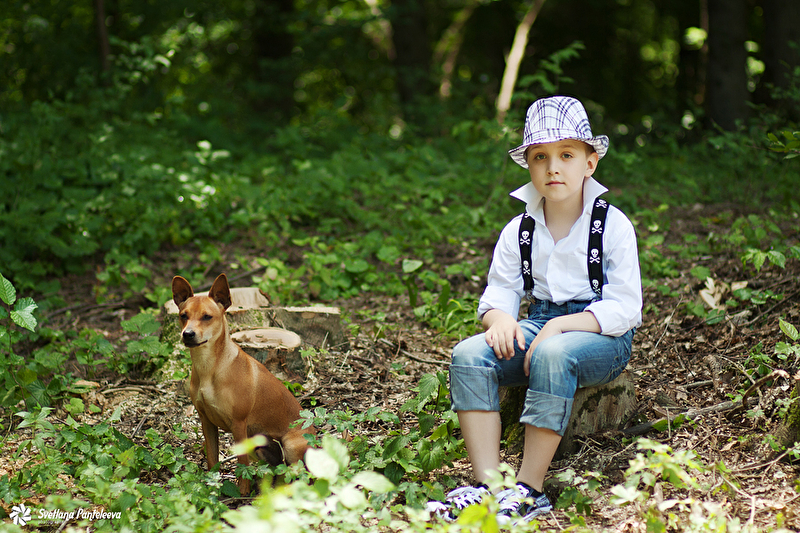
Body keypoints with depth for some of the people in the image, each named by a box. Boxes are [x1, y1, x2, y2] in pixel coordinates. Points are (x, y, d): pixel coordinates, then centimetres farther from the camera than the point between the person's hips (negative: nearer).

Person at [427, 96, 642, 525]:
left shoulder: (613, 225, -6)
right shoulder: (519, 230, 8)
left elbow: (624, 308, -12)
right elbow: (499, 291, 9)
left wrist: (561, 326, -23)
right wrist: (500, 318, -16)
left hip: (602, 335, -5)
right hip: (538, 323, 5)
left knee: (553, 354, -39)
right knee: (469, 355, -23)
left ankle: (529, 489, -31)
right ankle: (487, 484, -26)